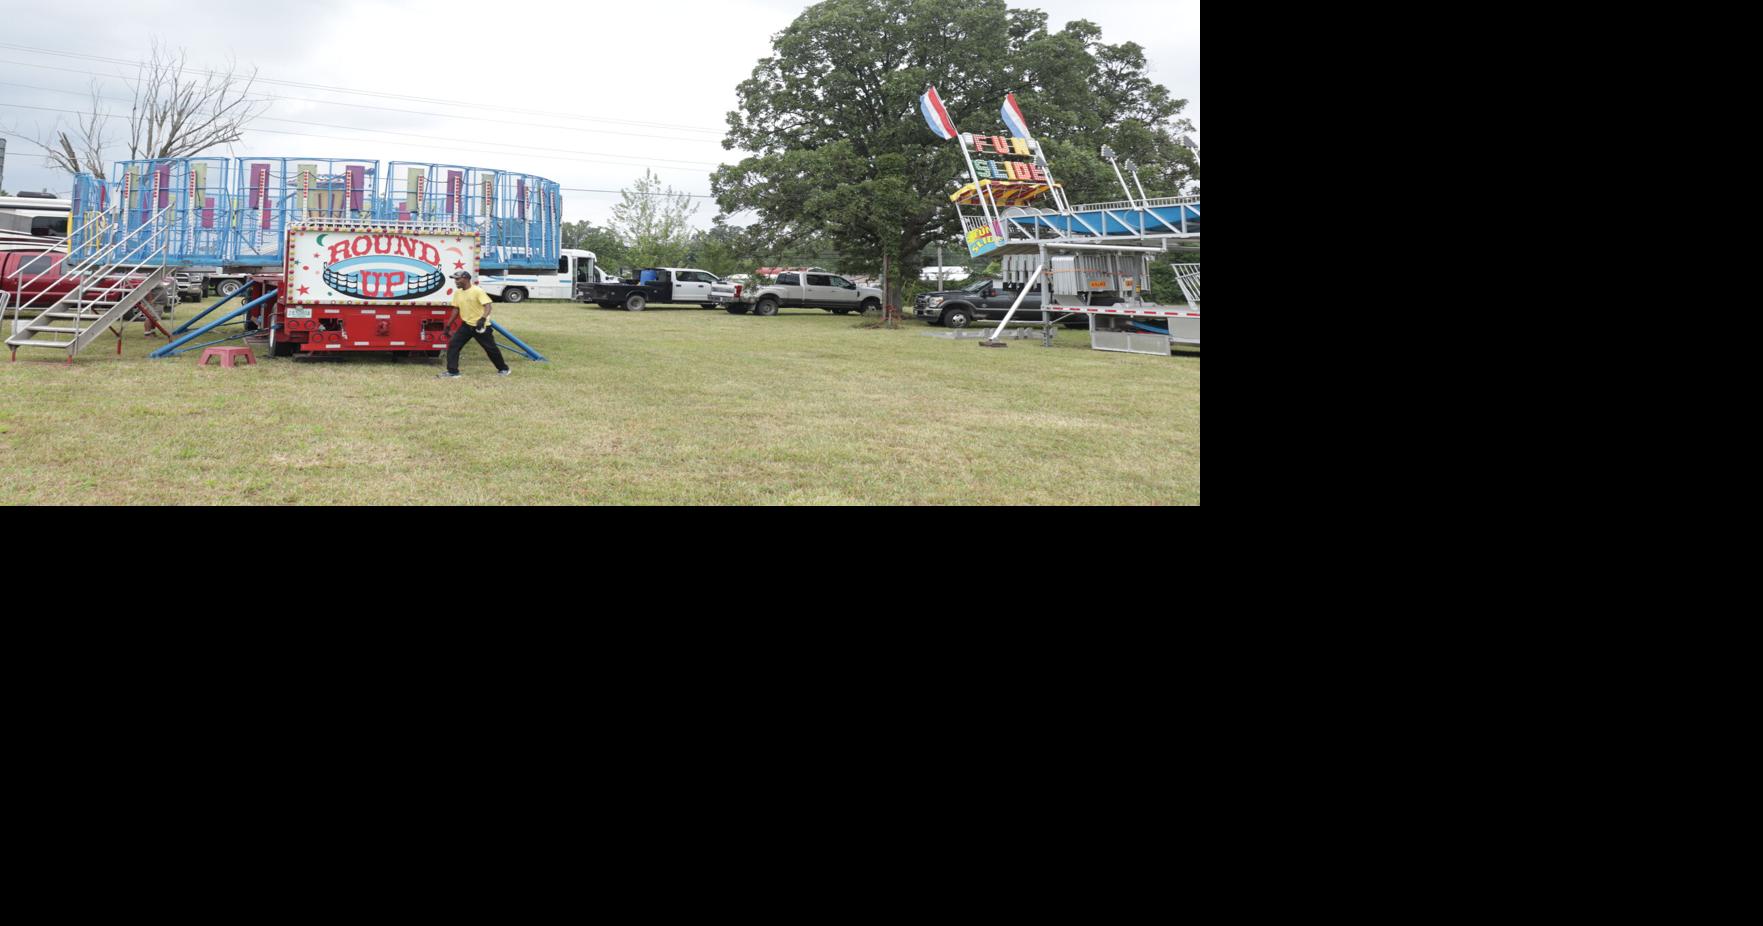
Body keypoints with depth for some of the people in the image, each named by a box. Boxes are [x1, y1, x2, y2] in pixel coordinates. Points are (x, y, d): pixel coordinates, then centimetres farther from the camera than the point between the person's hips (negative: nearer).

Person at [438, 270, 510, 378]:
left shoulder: (477, 290, -16)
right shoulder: (457, 293, 5)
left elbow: (487, 306, -24)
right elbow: (456, 309, 15)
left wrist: (483, 319, -41)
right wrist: (448, 325, 13)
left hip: (481, 326, -6)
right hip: (466, 325, 6)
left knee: (491, 348, 4)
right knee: (453, 344, -5)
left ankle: (503, 369, 24)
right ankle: (452, 371, 0)